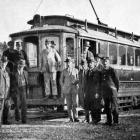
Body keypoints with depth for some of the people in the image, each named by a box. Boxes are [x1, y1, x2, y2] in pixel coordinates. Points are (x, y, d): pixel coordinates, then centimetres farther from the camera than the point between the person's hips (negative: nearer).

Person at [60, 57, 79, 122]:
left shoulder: (75, 70, 6)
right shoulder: (64, 71, 6)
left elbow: (78, 79, 11)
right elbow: (61, 80, 12)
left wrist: (75, 82, -9)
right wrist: (63, 88, 5)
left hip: (74, 89, 0)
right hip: (67, 89, 0)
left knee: (75, 104, -8)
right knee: (69, 105, 1)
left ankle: (75, 117, -4)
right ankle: (71, 118, 8)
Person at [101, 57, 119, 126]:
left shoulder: (112, 70, -5)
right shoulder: (102, 71, 12)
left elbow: (117, 80, -2)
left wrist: (116, 89, 1)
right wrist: (102, 90, 13)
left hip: (112, 90, -6)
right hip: (105, 92, 6)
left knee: (114, 106, -4)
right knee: (107, 107, 9)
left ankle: (116, 121, 1)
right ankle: (109, 121, 16)